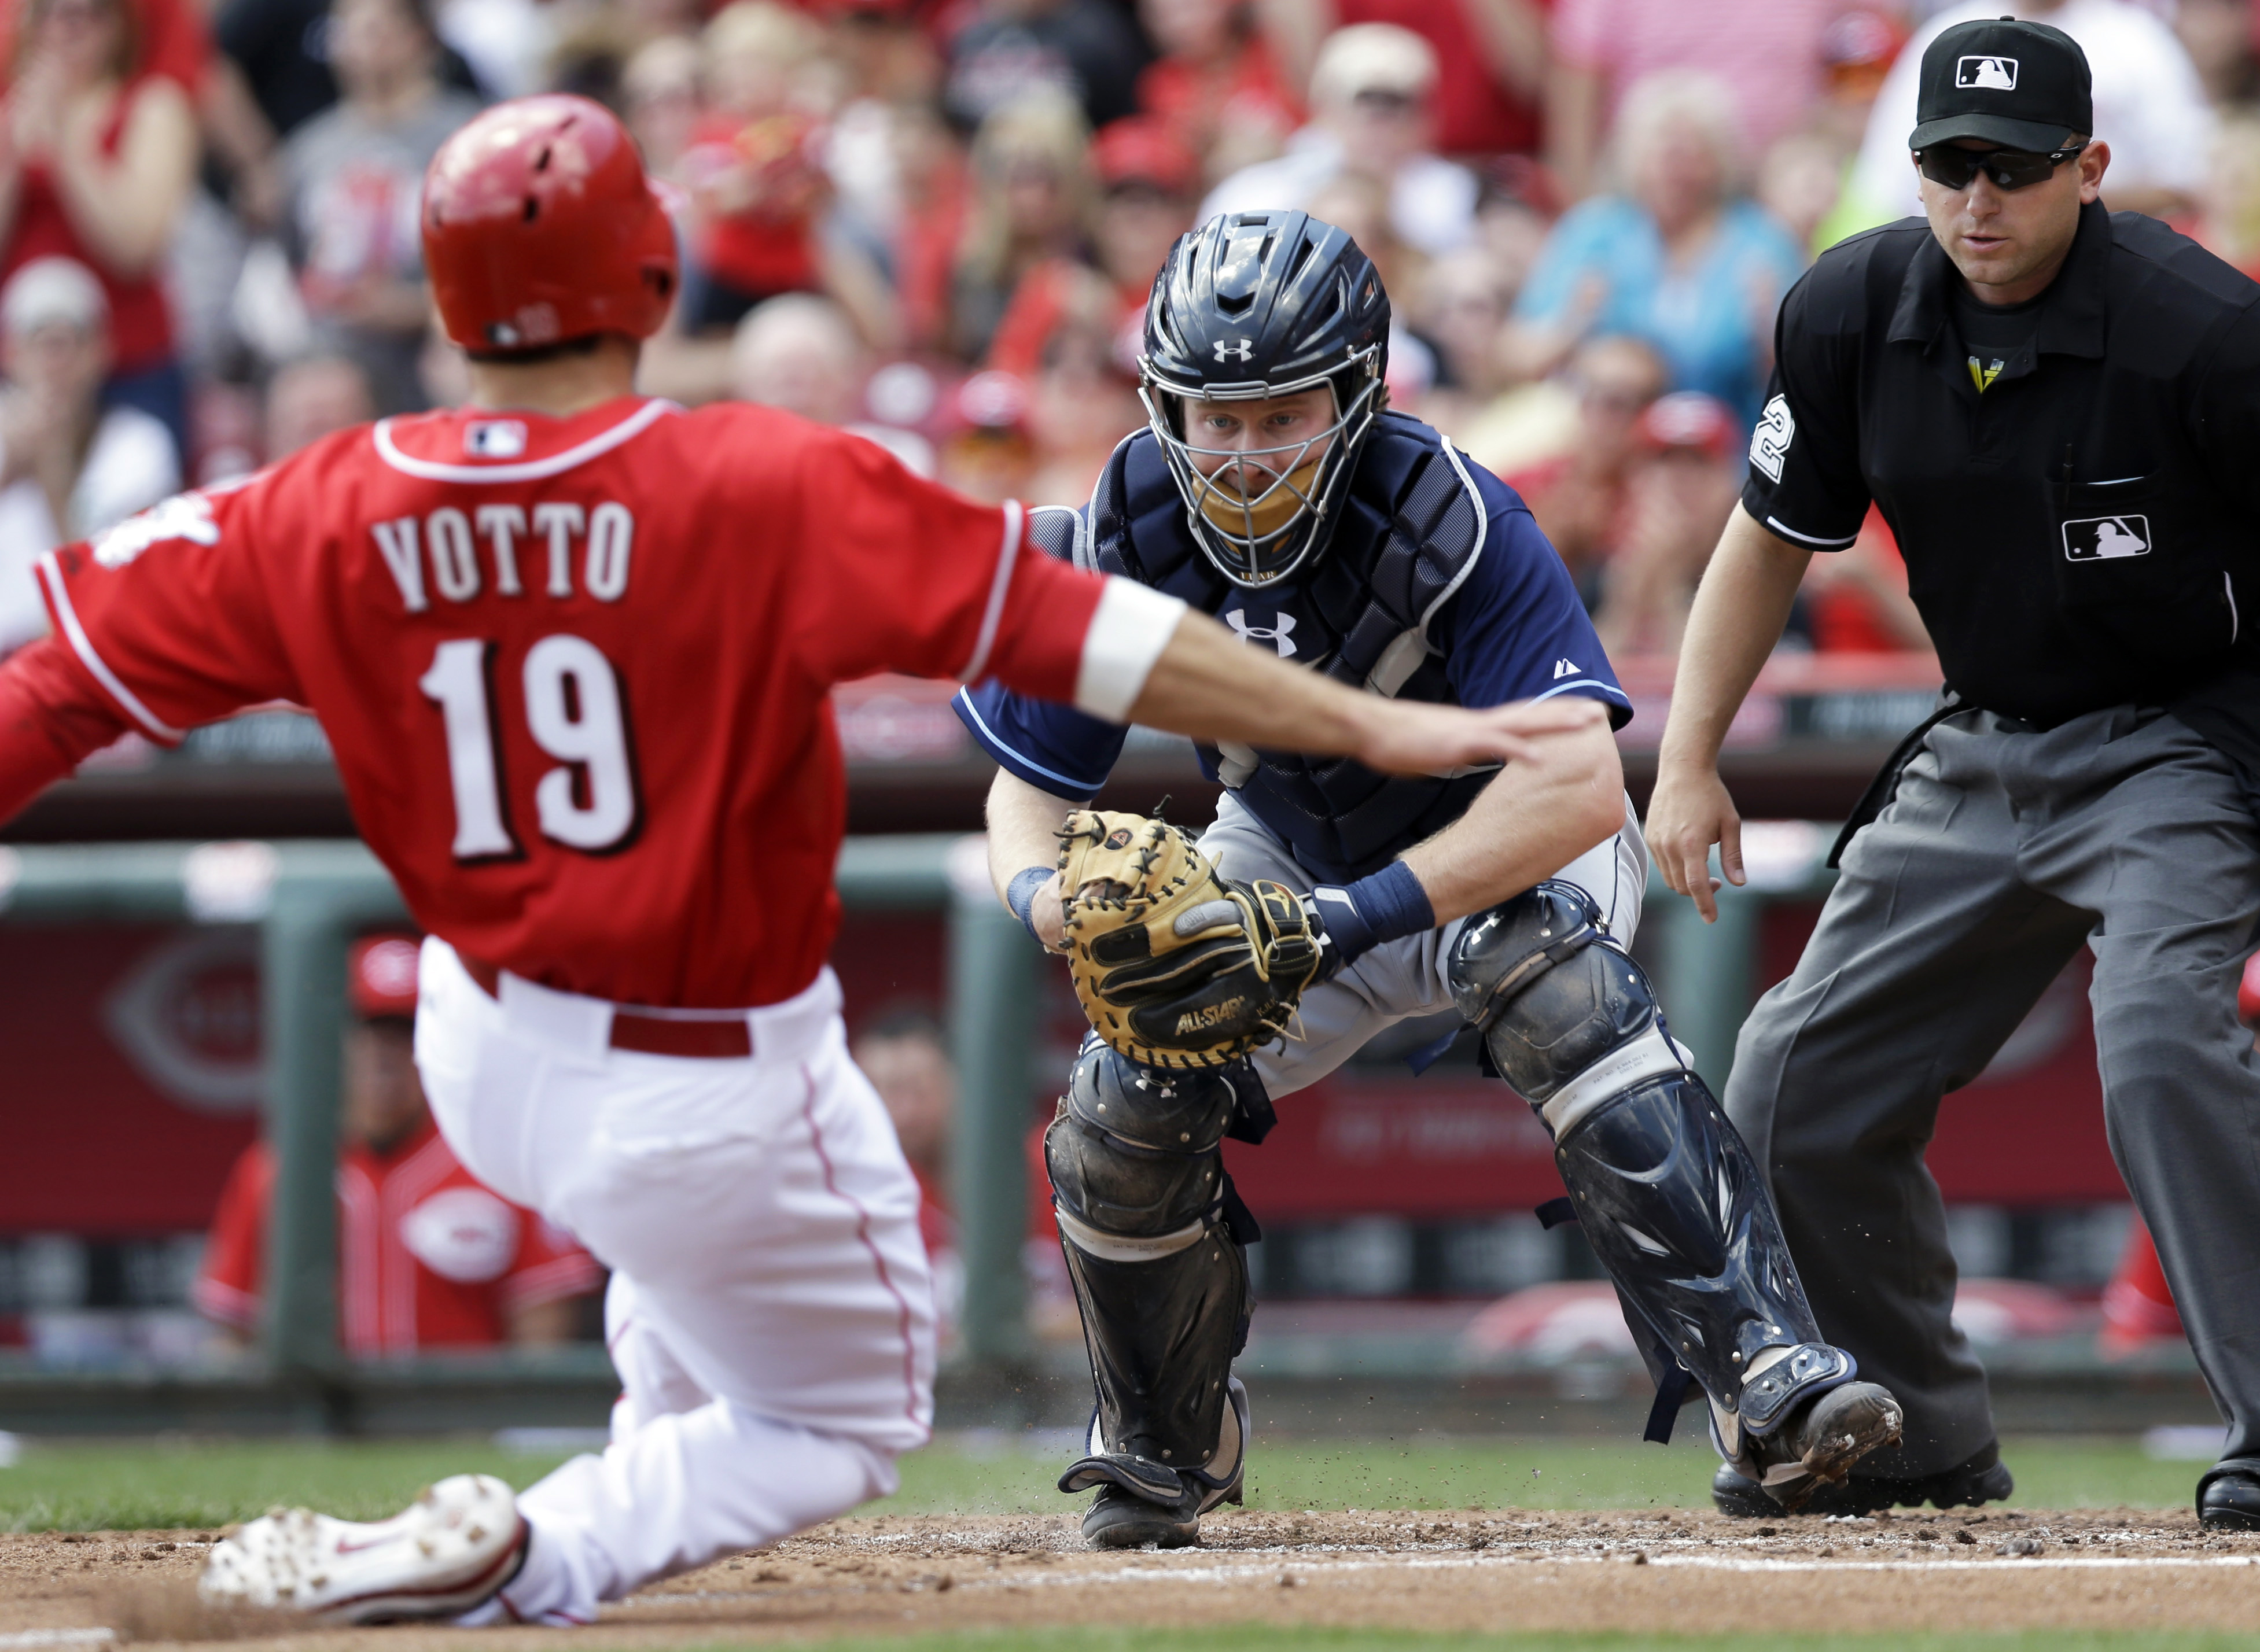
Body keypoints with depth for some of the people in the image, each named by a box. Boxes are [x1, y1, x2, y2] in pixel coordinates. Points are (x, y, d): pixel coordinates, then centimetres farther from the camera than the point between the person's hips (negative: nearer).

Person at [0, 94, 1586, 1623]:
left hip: (478, 1047, 6)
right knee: (845, 1426, 14)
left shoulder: (325, 517, -11)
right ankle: (531, 1557, -8)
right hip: (714, 1093, -6)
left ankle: (659, 1483, 38)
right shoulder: (768, 489, -23)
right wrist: (1366, 727, -20)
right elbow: (1070, 628, -23)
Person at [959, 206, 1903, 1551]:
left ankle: (1767, 1378, -44)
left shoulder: (1450, 523, -33)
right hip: (1286, 851, 4)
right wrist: (1048, 889, -34)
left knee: (1551, 981, -36)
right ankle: (1167, 1443, 18)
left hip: (1509, 844, -4)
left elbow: (1578, 787, -41)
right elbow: (1028, 786, -9)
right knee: (1123, 1120, -13)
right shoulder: (1122, 543, -20)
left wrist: (1355, 919, -50)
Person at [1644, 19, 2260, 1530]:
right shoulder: (1852, 315, -7)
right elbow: (1774, 539, 8)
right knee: (1802, 1085, 8)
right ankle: (1923, 1441, 27)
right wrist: (1688, 761, 4)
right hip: (1983, 751, 7)